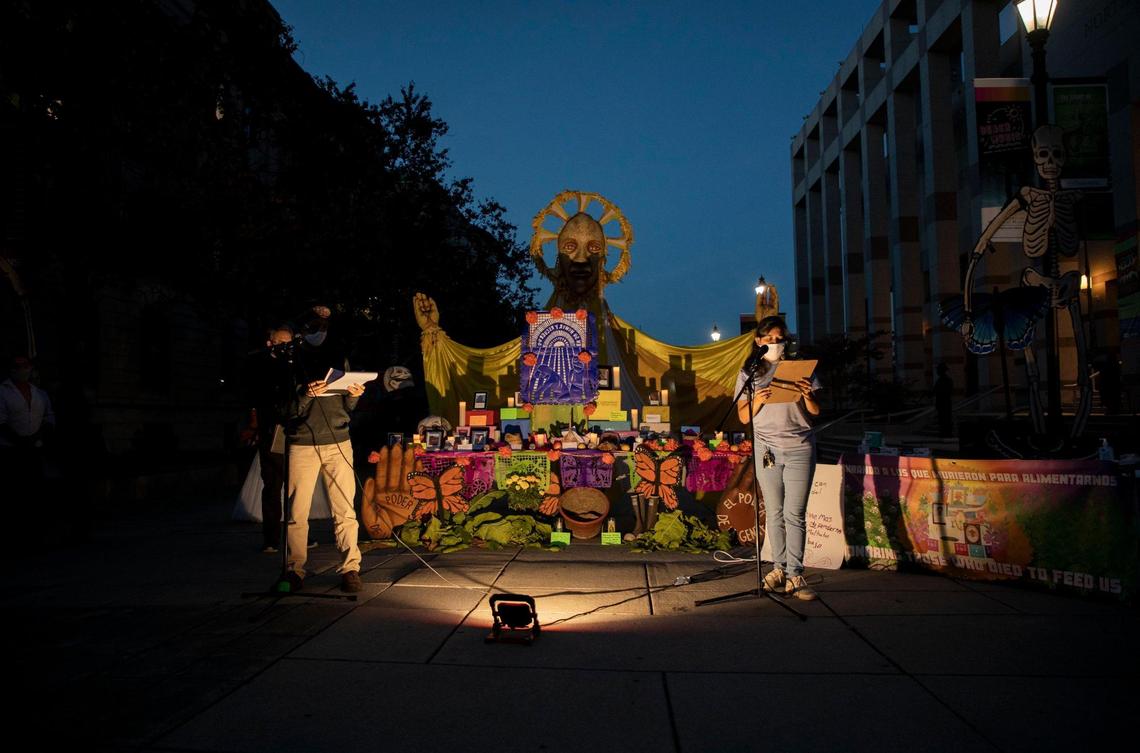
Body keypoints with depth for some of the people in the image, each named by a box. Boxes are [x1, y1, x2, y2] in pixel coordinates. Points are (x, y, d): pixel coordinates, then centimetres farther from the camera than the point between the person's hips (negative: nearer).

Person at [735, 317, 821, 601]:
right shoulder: (749, 373, 7)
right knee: (774, 512, 5)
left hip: (799, 448, -1)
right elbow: (744, 417, 4)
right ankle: (779, 569, 15)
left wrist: (807, 395, -16)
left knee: (794, 513, -5)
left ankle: (795, 575, -2)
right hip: (766, 447, 1)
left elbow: (815, 412, 5)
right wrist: (757, 401, -16)